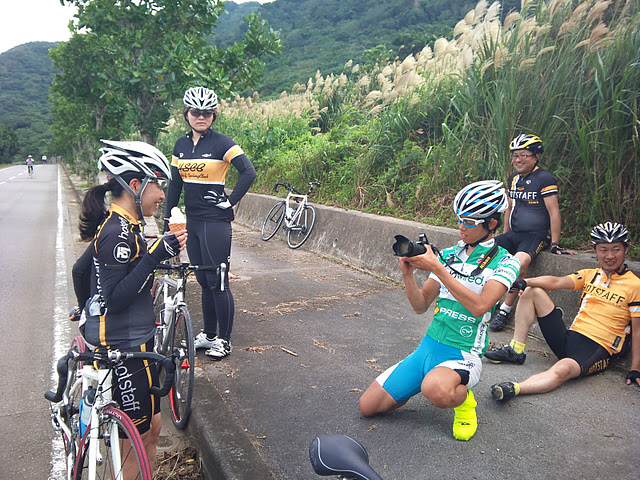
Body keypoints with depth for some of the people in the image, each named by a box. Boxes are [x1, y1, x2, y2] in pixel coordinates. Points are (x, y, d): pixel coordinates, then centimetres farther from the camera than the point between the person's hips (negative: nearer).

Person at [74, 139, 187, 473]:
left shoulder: (114, 225, 9)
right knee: (139, 437, 4)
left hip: (131, 340, 10)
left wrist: (90, 314, 32)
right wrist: (157, 255, -29)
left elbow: (80, 269, 19)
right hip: (125, 348, -10)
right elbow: (116, 298, -26)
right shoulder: (120, 232, -21)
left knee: (151, 428, 19)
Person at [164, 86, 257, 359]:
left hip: (215, 221, -6)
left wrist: (231, 201, -14)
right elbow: (174, 185, 14)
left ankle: (224, 340, 11)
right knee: (204, 281, 14)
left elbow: (249, 173, -15)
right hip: (192, 221, 7)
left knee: (218, 282, -2)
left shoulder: (221, 143, -8)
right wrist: (168, 222, 11)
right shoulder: (181, 145, 11)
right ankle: (209, 335, 26)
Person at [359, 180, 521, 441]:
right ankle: (432, 384, 21)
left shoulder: (504, 261, -5)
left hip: (463, 355, -5)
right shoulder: (447, 254, 9)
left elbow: (479, 306, -22)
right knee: (368, 406, 0)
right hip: (427, 347, 6)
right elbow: (421, 306, 7)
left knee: (435, 390, -41)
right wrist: (407, 273, -11)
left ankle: (463, 399, -3)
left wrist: (436, 268, -23)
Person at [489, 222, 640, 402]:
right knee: (532, 291, 0)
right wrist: (524, 281, -20)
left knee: (563, 369, -41)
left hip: (597, 349, -6)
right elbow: (557, 282, -3)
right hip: (569, 338, 6)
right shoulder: (590, 274, 13)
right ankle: (516, 350, -3)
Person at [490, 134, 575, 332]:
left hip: (536, 236, -7)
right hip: (514, 234, 7)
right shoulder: (513, 179, 12)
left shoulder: (545, 179, -9)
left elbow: (554, 212, -10)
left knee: (520, 261, -36)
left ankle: (505, 309, -21)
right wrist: (504, 237, 20)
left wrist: (555, 244, -11)